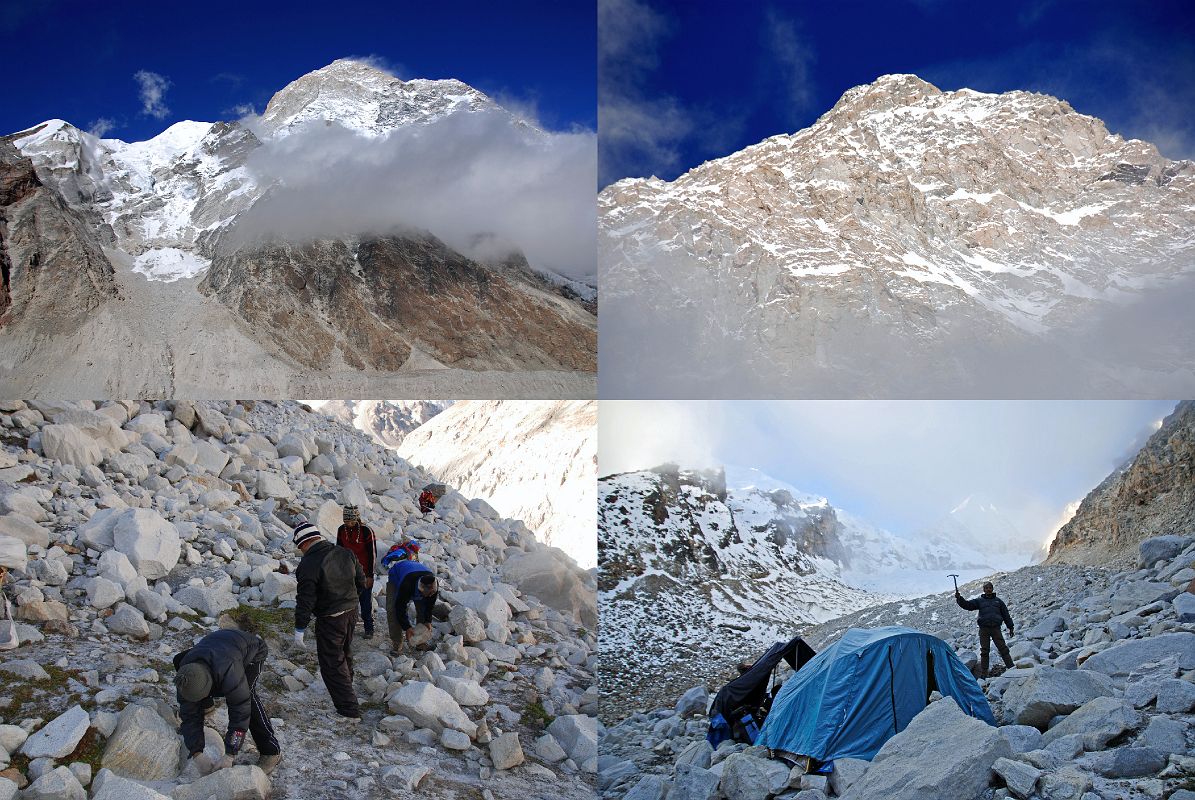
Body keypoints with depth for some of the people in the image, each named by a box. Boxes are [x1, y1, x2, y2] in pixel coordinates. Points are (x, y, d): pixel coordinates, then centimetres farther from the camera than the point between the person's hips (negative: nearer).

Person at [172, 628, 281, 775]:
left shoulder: (229, 673, -46)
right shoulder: (185, 679, -28)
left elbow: (240, 713, -42)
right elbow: (190, 717, -22)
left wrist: (229, 757, -41)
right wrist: (197, 754, -32)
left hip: (252, 650, -6)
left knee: (246, 694, -31)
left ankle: (271, 752, -22)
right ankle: (206, 704, 21)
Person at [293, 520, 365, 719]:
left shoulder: (309, 565, -22)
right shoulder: (345, 554, 0)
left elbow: (305, 600, -21)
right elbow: (361, 582, 9)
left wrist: (300, 628, -12)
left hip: (330, 620, -7)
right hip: (351, 613, 7)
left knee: (332, 664, 3)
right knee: (345, 653, 28)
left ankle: (350, 710, 3)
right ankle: (346, 688, 50)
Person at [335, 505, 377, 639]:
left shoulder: (366, 531, -15)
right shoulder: (341, 530, -1)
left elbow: (372, 554, -10)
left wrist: (370, 575, -10)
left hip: (363, 573, -4)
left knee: (366, 601, 2)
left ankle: (369, 628, 14)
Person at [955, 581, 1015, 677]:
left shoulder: (998, 601, 14)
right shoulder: (979, 601, 11)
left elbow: (1006, 615, 17)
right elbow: (967, 605, -1)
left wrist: (1010, 627, 15)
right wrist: (959, 598, -18)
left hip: (996, 628, 0)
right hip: (984, 629, 0)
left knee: (1003, 648, -6)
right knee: (984, 651, 0)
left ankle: (1011, 668, -1)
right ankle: (983, 673, 3)